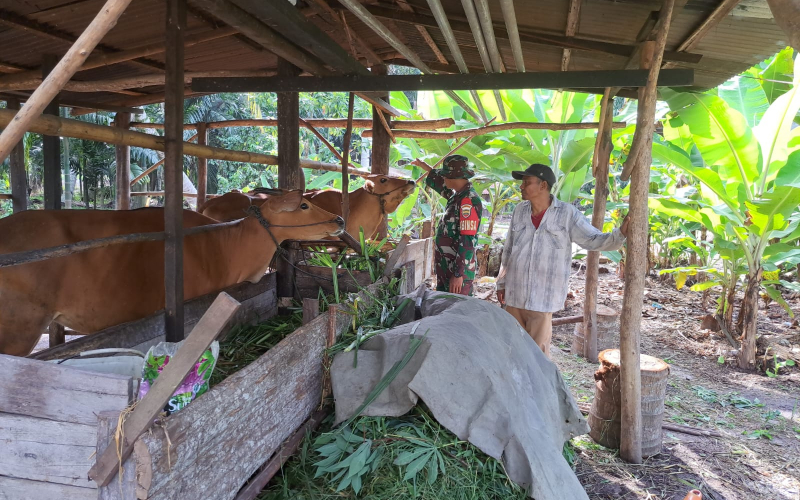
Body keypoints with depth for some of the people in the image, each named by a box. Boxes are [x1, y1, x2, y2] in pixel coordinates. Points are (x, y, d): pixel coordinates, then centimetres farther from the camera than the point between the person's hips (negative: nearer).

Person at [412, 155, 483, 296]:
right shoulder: (458, 195, 9)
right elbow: (443, 186, 33)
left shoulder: (468, 201, -20)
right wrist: (424, 166, 43)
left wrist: (459, 274, -26)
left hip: (457, 270, -10)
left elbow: (468, 242, -24)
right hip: (446, 268, 10)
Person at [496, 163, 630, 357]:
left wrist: (621, 233, -27)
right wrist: (501, 283, 13)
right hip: (514, 294, 4)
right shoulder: (520, 211, 5)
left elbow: (594, 240, -9)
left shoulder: (567, 214, -7)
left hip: (543, 296, -4)